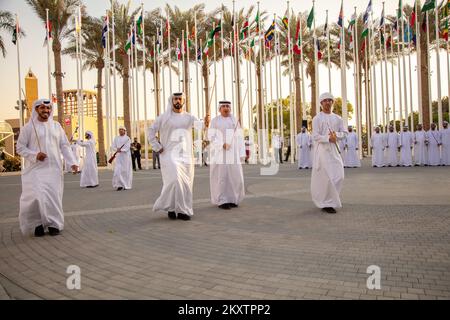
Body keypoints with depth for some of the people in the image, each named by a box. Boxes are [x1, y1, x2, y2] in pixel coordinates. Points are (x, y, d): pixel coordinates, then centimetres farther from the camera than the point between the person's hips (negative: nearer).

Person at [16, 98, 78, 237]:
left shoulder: (56, 126, 10)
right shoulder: (28, 127, 1)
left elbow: (65, 146, 9)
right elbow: (20, 147, 2)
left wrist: (72, 162, -1)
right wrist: (34, 155, -15)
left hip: (53, 168, 3)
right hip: (35, 169, -2)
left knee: (54, 197, 2)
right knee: (36, 196, -11)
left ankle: (53, 224, 13)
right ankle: (37, 224, 8)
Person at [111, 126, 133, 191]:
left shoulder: (127, 138, 0)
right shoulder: (116, 138, 12)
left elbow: (127, 147, -11)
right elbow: (113, 146, 6)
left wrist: (121, 150, -26)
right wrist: (117, 149, -15)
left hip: (126, 156, -3)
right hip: (118, 156, 3)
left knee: (126, 170, -1)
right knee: (117, 170, -8)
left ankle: (127, 185, 8)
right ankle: (119, 185, -5)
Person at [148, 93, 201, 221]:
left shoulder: (189, 117, 8)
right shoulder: (164, 117, 4)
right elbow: (151, 131, 8)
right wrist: (157, 147, -1)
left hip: (186, 154, 3)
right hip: (169, 154, -3)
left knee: (186, 183, 3)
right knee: (174, 180, -18)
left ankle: (183, 210, 15)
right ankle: (171, 207, 3)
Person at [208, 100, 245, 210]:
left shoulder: (235, 121, 9)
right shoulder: (214, 121, 1)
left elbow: (239, 138, 7)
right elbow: (211, 137, -6)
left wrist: (241, 154, 0)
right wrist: (222, 144, -21)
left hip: (232, 153, 3)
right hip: (219, 152, -3)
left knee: (234, 176, 0)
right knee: (221, 176, -6)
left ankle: (231, 199, 16)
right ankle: (221, 201, 1)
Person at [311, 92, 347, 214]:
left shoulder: (338, 118, 13)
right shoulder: (317, 118, -2)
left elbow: (344, 133, 9)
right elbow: (315, 136, -9)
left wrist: (336, 134, -10)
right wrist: (329, 138, -19)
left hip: (334, 150, 5)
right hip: (322, 150, -5)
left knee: (338, 176, 2)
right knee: (326, 177, -7)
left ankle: (326, 198, 23)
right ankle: (326, 203, 5)